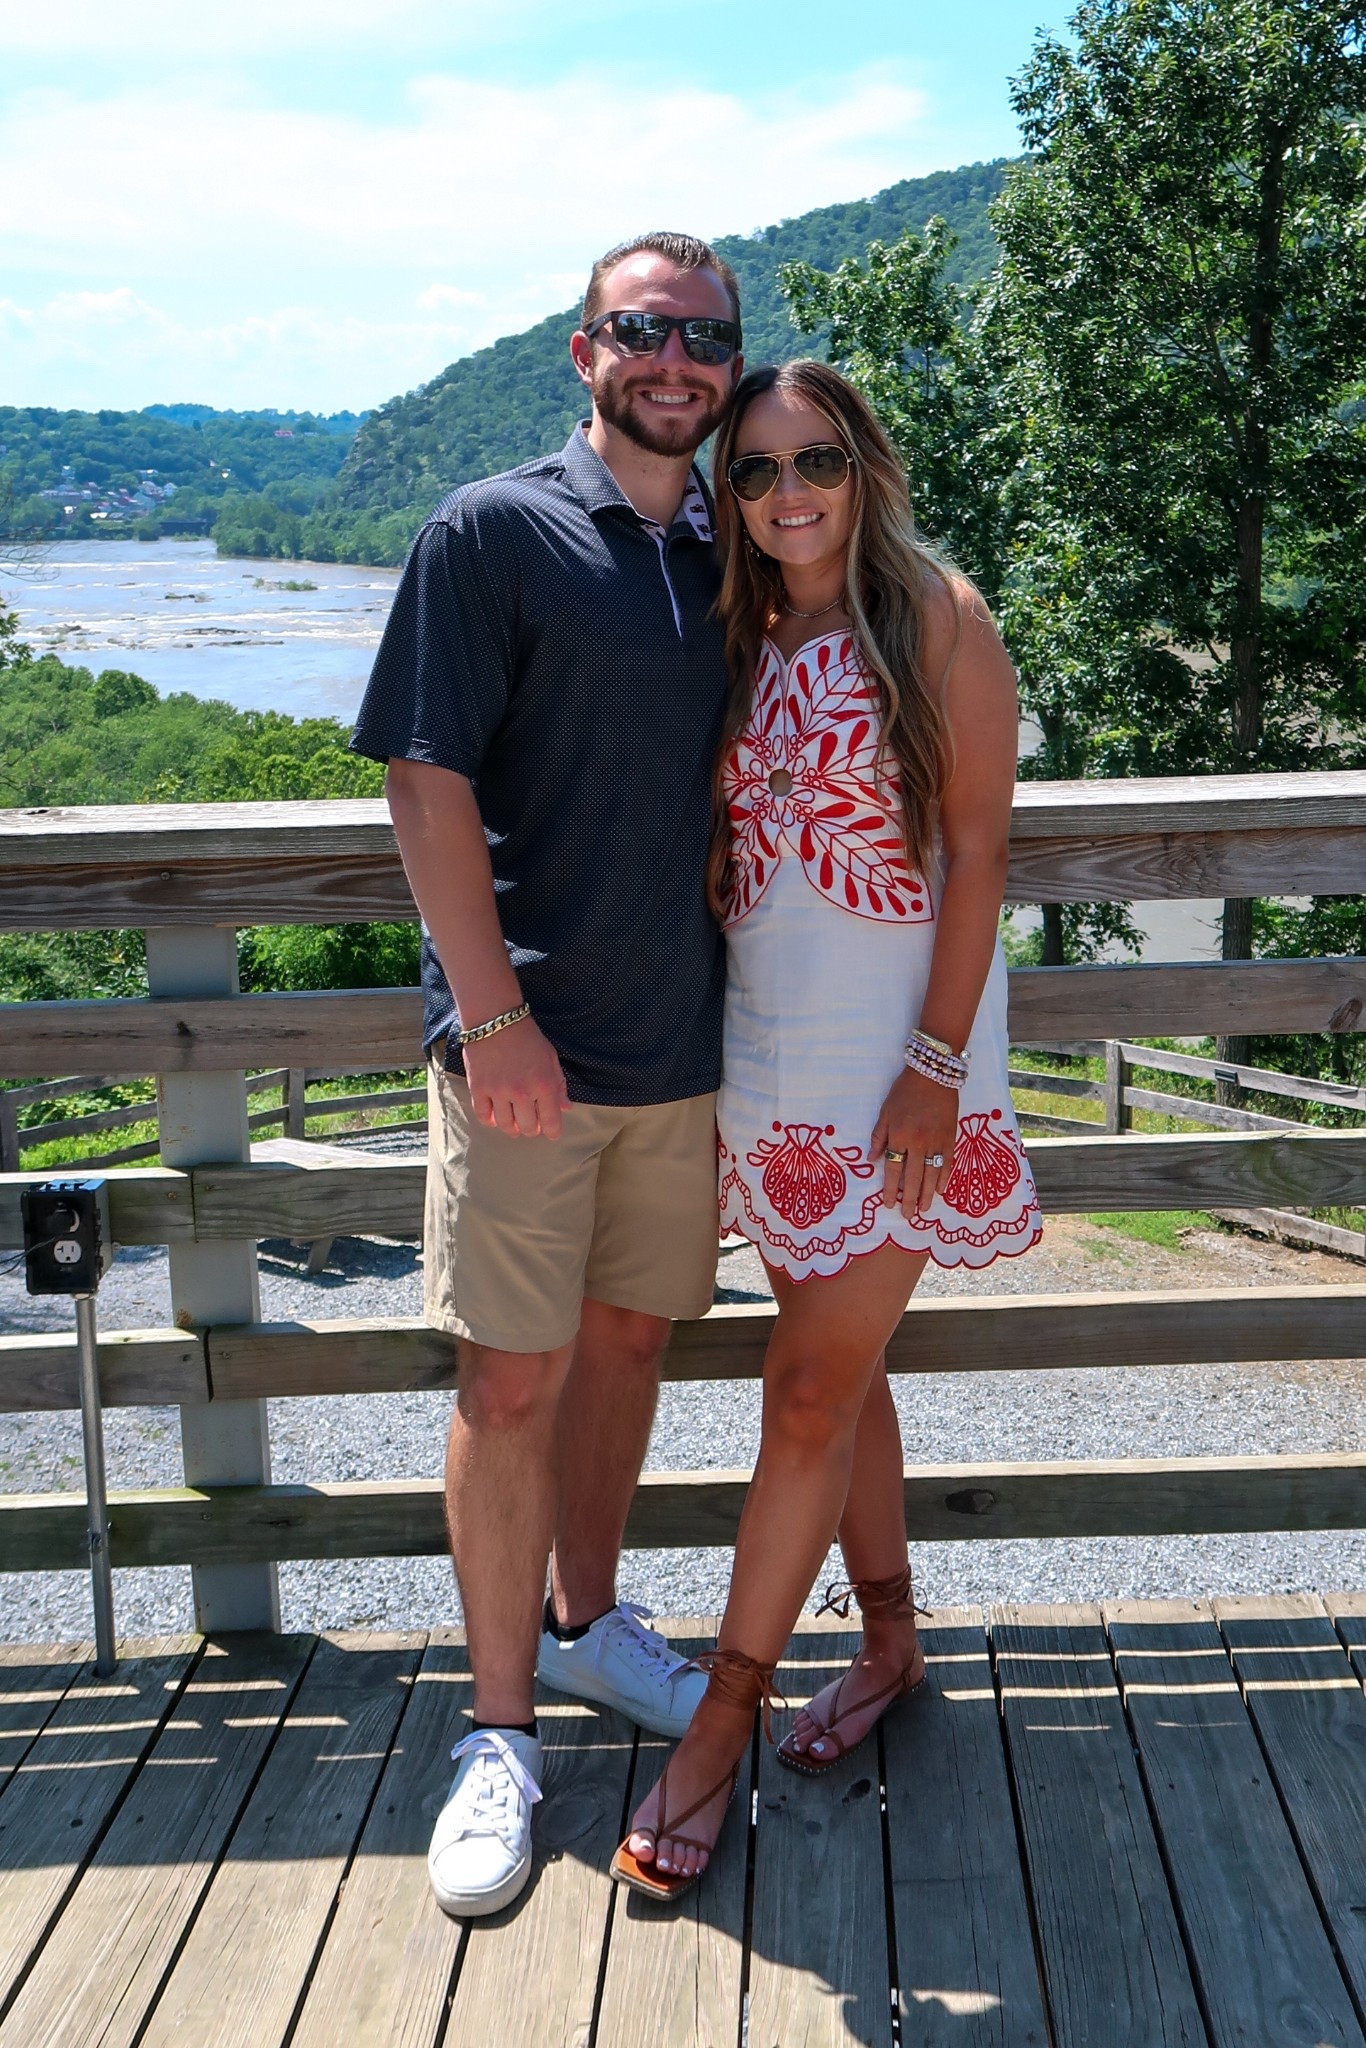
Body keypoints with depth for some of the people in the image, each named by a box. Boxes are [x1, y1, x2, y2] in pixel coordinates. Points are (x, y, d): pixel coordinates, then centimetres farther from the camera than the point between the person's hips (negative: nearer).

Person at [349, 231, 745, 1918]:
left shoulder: (726, 558, 11)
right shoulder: (493, 533, -6)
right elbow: (429, 783, -10)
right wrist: (494, 1013, -16)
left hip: (684, 1034, 5)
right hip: (529, 1039, -5)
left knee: (628, 1338, 16)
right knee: (512, 1379, 0)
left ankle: (583, 1621, 36)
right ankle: (499, 1729, 15)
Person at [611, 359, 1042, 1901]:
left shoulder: (935, 618, -7)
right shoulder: (743, 642, 10)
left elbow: (976, 851, -10)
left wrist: (937, 1065, -16)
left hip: (898, 1041, -6)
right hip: (765, 1045, 6)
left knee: (811, 1393, -3)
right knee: (839, 1364, 15)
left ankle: (718, 1730, 8)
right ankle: (891, 1641, 32)